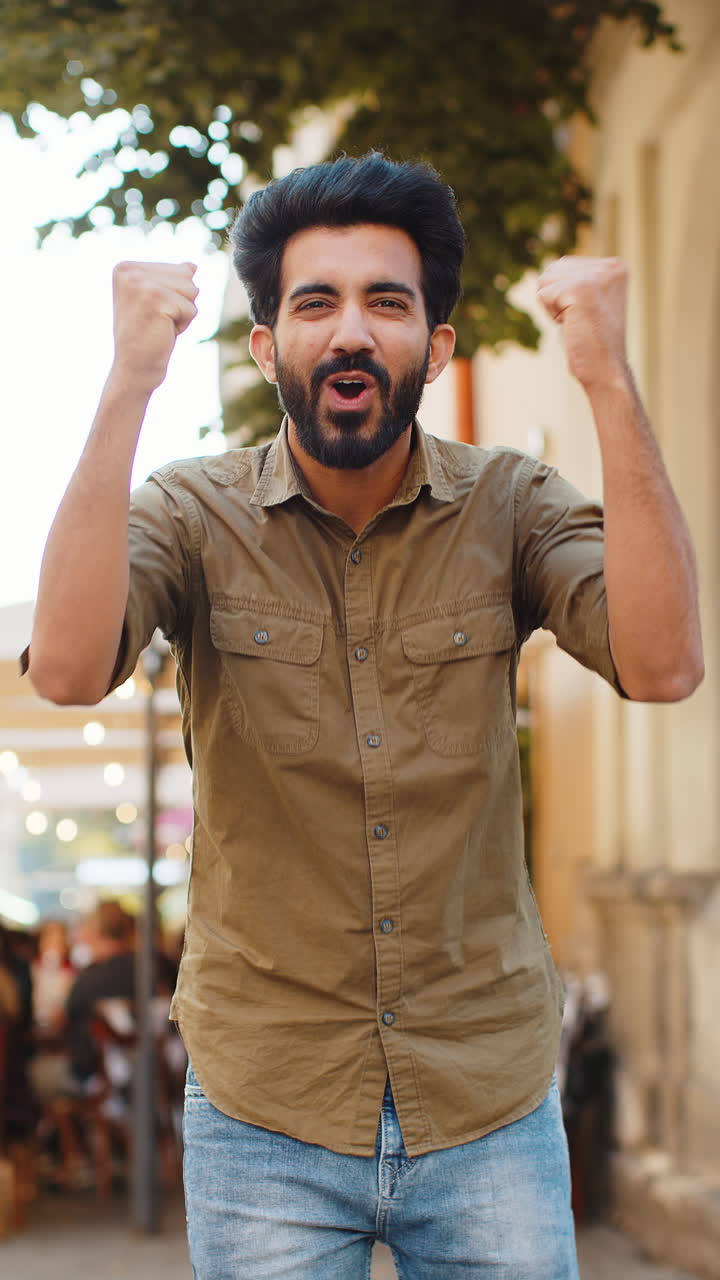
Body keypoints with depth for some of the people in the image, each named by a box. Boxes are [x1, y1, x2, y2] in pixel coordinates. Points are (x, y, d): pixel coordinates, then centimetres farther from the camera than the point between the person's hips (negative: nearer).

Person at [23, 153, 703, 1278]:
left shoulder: (511, 508, -3)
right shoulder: (195, 516, -5)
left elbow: (662, 665, -19)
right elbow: (68, 669, -23)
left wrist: (609, 380, -24)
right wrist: (128, 385, -25)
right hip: (265, 1113, -1)